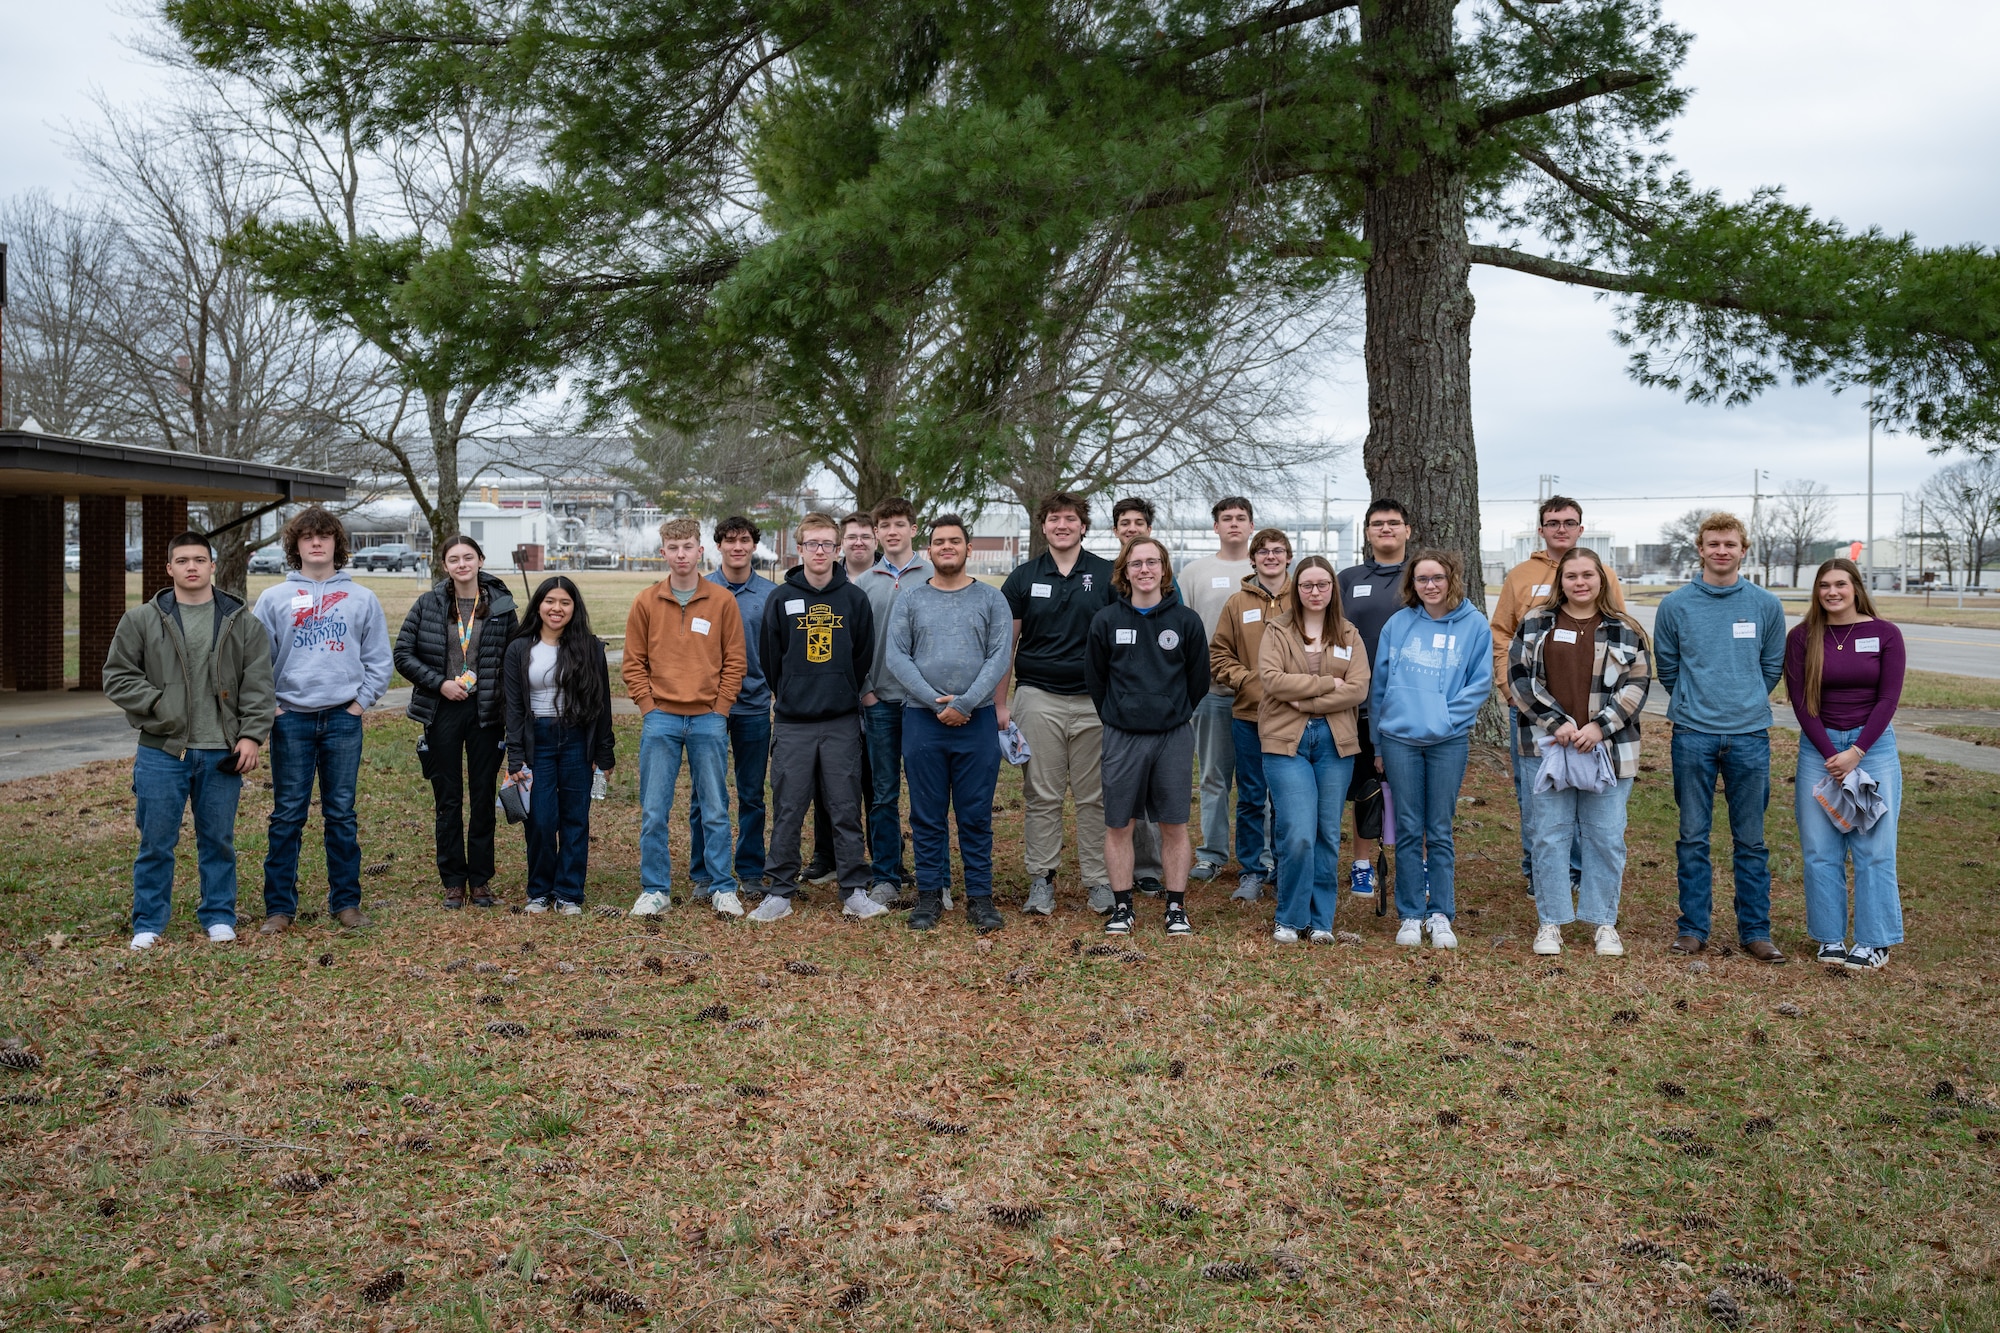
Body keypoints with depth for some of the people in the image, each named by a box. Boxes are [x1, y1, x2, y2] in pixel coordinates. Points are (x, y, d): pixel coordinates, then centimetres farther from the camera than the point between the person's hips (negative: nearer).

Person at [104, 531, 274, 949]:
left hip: (222, 754, 0)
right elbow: (117, 676, 5)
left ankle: (219, 916, 22)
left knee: (218, 840, 9)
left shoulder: (243, 624, 6)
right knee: (156, 842, 5)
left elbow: (258, 687, 3)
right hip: (161, 752, 0)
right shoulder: (141, 620, 5)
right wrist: (158, 704, -8)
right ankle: (149, 923, 17)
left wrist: (252, 735, -7)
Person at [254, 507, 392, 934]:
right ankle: (279, 906, 10)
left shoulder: (361, 599, 7)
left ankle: (346, 901, 14)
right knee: (287, 816, 3)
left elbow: (379, 660, 8)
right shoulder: (274, 598, 5)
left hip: (343, 719, 1)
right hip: (291, 719, 0)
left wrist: (361, 701, -1)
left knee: (342, 815, 6)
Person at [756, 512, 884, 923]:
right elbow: (769, 657, 7)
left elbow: (864, 657, 9)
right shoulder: (781, 599, 1)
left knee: (846, 810, 4)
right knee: (787, 811, 3)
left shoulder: (854, 599, 4)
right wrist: (788, 697, 12)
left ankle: (854, 891, 12)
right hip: (792, 723, 0)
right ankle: (781, 892, 12)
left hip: (842, 722, 0)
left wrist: (844, 695, 11)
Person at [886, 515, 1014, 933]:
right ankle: (930, 894, 16)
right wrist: (934, 701, -11)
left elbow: (999, 657, -3)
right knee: (927, 814, 6)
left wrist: (964, 703, -13)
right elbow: (897, 656, 0)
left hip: (977, 720, -1)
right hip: (922, 720, 1)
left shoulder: (991, 598, 5)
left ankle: (980, 896, 11)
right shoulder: (910, 599, 8)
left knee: (976, 814, 3)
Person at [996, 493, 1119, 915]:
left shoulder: (1107, 575, 4)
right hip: (1038, 698, 1)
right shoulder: (1023, 578, 6)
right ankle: (1041, 879, 11)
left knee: (1094, 797, 5)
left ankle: (1099, 880, 13)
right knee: (1041, 796, 3)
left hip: (1094, 701, 0)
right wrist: (1000, 703, 2)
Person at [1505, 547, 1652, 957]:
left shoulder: (1625, 630, 7)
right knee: (1550, 834, 3)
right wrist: (1556, 722, -11)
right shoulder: (1535, 624, 6)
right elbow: (1519, 677, -1)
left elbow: (1637, 684, 2)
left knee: (1606, 837, 5)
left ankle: (1604, 921, 18)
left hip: (1608, 749, 1)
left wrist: (1599, 726, -11)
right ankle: (1550, 921, 13)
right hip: (1546, 746, 0)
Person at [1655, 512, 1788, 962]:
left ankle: (1755, 931, 15)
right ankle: (1693, 928, 14)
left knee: (1751, 840, 6)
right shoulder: (1675, 605, 2)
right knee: (1693, 837, 5)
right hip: (1693, 735, -1)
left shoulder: (1766, 605, 4)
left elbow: (1772, 667, 14)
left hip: (1750, 735, 1)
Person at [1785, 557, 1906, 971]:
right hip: (1818, 748, 1)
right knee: (1820, 849, 2)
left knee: (1873, 847, 0)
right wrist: (1830, 754, -10)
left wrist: (1855, 753, -11)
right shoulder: (1802, 638, 1)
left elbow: (1888, 699, -4)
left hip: (1873, 746, -1)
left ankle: (1875, 941, 9)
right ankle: (1830, 937, 12)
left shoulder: (1885, 634, -1)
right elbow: (1800, 701, -2)